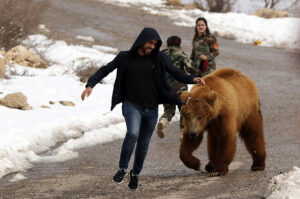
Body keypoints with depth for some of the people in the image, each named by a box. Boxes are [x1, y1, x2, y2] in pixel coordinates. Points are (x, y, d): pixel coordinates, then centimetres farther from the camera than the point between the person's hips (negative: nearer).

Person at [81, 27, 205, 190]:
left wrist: (192, 79, -20)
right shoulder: (125, 57, -2)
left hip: (151, 109, 2)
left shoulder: (159, 58, -1)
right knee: (133, 133, -28)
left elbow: (176, 73, -1)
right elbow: (105, 70, 2)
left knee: (143, 143, 12)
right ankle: (123, 168, -8)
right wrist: (90, 85, -13)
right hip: (132, 105, -2)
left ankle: (135, 174, 36)